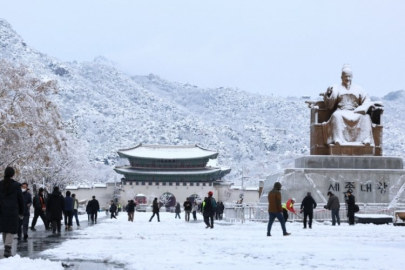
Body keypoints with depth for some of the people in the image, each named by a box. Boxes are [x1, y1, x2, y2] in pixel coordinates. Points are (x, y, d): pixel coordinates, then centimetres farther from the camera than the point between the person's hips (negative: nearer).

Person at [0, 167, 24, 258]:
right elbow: (20, 200, 1)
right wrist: (21, 213, 10)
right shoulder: (16, 185, -4)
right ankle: (7, 249, -15)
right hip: (13, 211, -3)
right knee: (11, 230, -2)